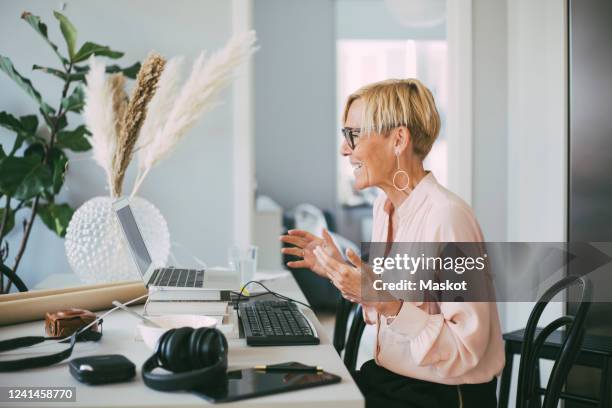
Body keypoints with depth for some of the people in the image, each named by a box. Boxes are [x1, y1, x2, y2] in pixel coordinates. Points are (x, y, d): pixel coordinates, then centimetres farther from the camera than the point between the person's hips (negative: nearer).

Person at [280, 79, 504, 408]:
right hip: (388, 377, 7)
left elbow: (467, 347, -22)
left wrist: (387, 302, -28)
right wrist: (340, 272, 0)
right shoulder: (384, 206, 3)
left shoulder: (446, 216, -22)